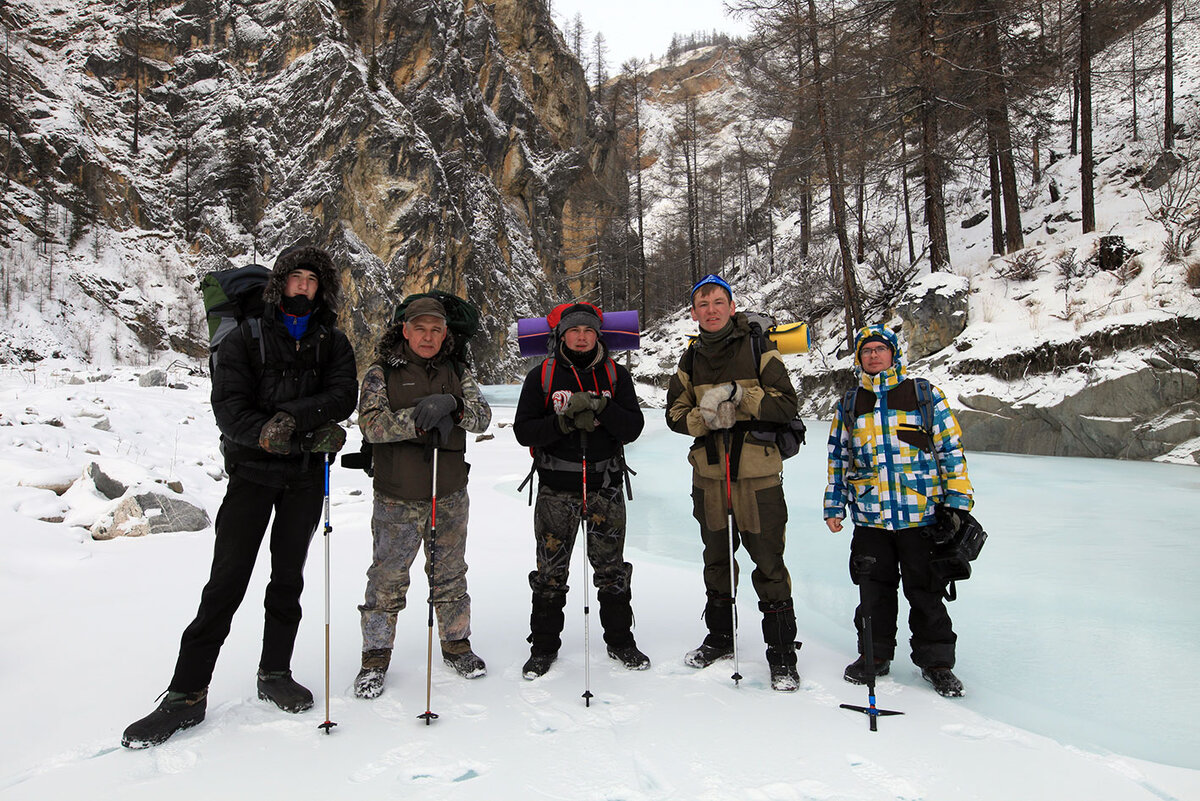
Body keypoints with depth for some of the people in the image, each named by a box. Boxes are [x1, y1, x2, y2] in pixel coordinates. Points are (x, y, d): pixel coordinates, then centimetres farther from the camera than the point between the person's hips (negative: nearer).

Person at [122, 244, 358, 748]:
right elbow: (229, 408, -10)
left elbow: (343, 395, -8)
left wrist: (292, 415, -24)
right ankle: (187, 694, 5)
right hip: (252, 470, -2)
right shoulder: (246, 338, 2)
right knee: (226, 582, -3)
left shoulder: (332, 342, 8)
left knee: (288, 579, 10)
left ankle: (275, 673, 24)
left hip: (306, 476, 2)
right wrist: (302, 437, -22)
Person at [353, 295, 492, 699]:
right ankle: (376, 656, 22)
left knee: (450, 576, 15)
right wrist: (417, 419, -26)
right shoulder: (381, 374, 0)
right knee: (387, 579, 6)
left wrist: (452, 405, -24)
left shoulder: (458, 373, 8)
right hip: (397, 499, -2)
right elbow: (372, 424, -13)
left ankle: (456, 644, 32)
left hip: (450, 498, 3)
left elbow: (482, 417, -5)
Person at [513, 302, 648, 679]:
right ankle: (544, 645, 22)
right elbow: (523, 430, -5)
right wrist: (564, 422, -20)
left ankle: (620, 640, 27)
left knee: (611, 569, 11)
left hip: (606, 486, 1)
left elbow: (633, 427, -4)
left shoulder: (616, 375, 5)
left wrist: (601, 408, -21)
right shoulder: (541, 376, 1)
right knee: (550, 571, 7)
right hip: (556, 488, -1)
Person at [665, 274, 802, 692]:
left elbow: (786, 404, -8)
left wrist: (740, 395, -20)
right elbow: (675, 414, 5)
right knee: (716, 558, 17)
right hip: (709, 474, 4)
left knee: (769, 563, -1)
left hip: (758, 474, -4)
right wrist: (704, 416, -14)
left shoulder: (759, 351, -3)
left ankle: (782, 653, 12)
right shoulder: (690, 361, 10)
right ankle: (720, 636, 34)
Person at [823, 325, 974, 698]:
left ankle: (936, 661, 22)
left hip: (921, 516, -2)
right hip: (869, 518, 3)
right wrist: (834, 506, 11)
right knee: (874, 592, 11)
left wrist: (958, 500, -2)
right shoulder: (849, 406, 11)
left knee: (926, 593, 6)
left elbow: (951, 447, 3)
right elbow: (838, 459, 16)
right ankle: (875, 655, 27)